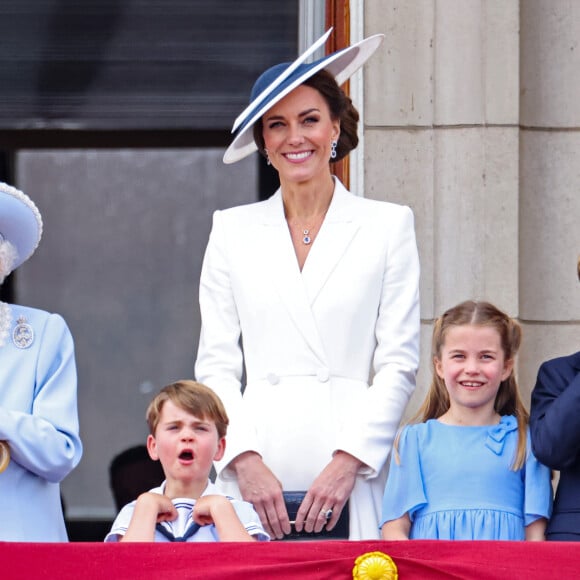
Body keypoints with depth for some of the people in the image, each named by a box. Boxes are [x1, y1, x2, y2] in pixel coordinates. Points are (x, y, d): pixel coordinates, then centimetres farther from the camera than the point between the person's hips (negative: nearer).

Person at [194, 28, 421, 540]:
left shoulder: (387, 225, 8)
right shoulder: (232, 230, 14)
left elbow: (399, 363, 3)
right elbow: (216, 366, 9)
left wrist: (348, 461, -8)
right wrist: (245, 459, -5)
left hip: (351, 479, -1)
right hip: (256, 475, 1)